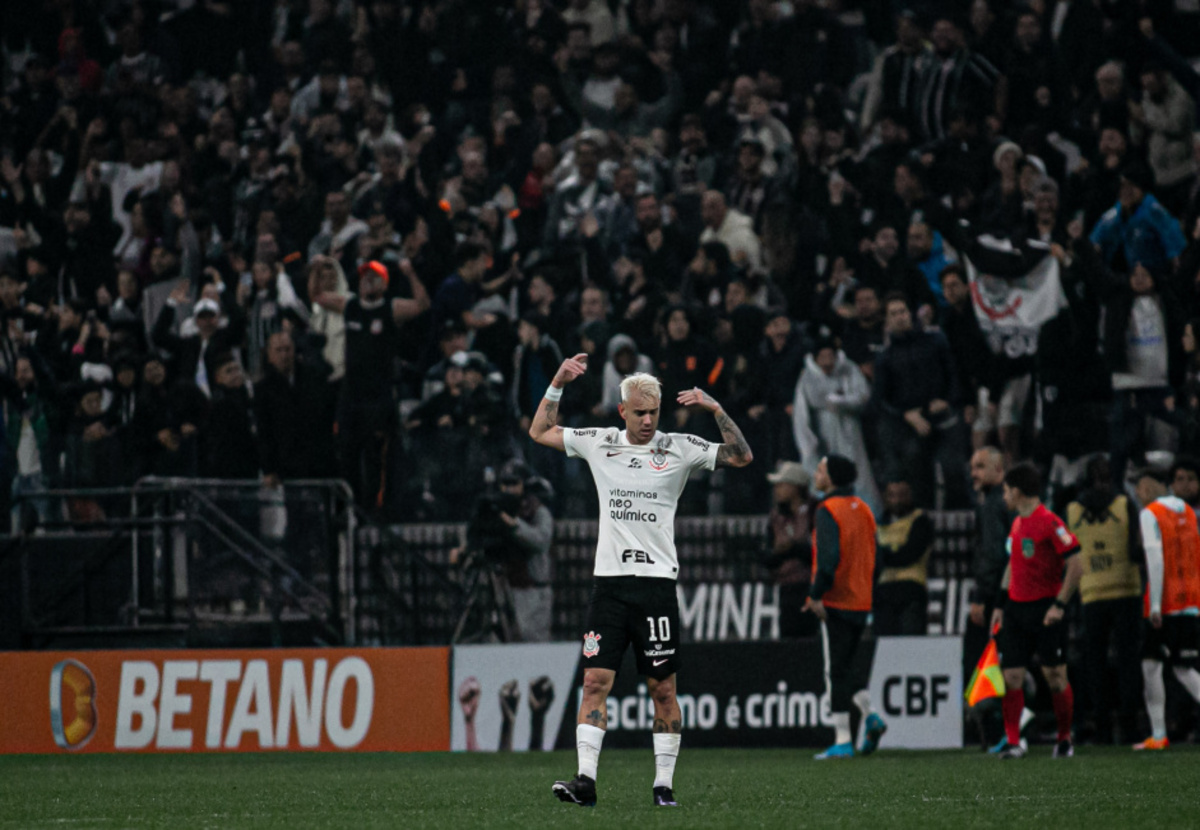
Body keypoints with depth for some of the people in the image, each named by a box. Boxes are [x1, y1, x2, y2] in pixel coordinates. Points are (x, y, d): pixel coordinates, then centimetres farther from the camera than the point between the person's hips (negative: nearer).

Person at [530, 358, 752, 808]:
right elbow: (540, 432, 20)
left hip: (656, 581, -2)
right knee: (595, 680, -7)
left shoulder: (679, 449, 2)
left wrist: (716, 409, -13)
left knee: (662, 687, 0)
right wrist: (558, 383, 9)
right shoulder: (599, 443, 9)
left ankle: (664, 783, 6)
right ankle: (585, 779, -11)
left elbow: (741, 456, -1)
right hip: (609, 580, 2)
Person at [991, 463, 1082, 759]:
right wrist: (1000, 604, 18)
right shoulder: (1017, 524, 13)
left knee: (1054, 675, -2)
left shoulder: (1049, 522, -13)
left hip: (1045, 609, -7)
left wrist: (1060, 605, -18)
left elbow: (1075, 565, -15)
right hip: (1016, 607, 7)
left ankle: (1065, 739, 12)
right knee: (1012, 676, 0)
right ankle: (1013, 741, 1)